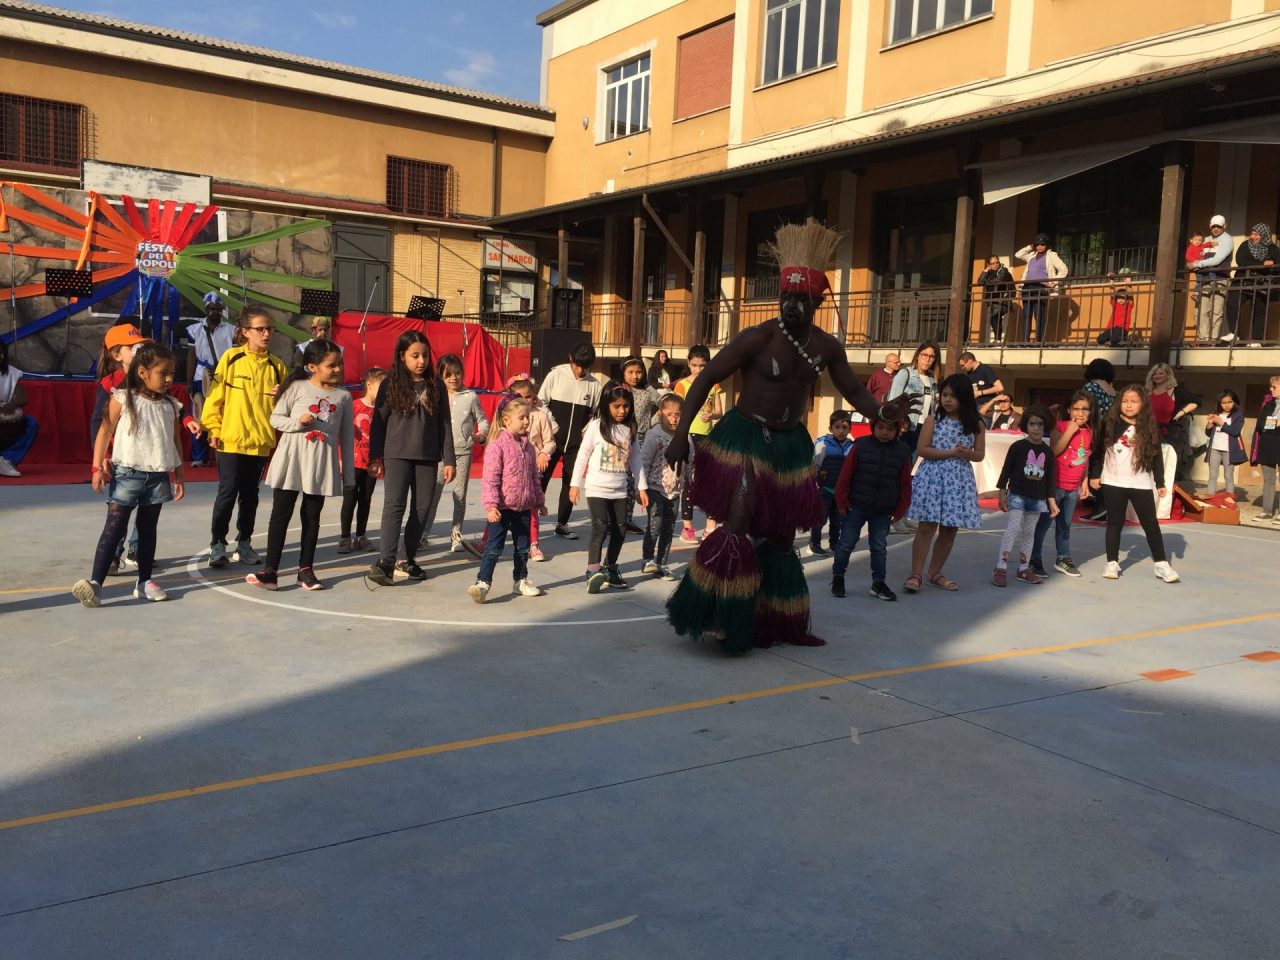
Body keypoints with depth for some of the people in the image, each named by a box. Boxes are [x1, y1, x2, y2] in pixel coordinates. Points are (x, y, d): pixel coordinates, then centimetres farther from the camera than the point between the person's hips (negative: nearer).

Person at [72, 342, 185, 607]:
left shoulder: (171, 406, 6)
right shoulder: (122, 399, -5)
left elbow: (175, 442, 11)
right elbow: (105, 432, -3)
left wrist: (178, 475, 10)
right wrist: (97, 467, -7)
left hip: (158, 476, 4)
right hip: (126, 473, -4)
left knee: (148, 528, 12)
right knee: (114, 527, -8)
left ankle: (145, 581, 19)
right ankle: (95, 582, -10)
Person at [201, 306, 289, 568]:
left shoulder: (276, 366, 4)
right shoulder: (231, 358, -4)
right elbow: (214, 396, -3)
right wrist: (213, 429, -7)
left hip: (261, 442, 3)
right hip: (231, 441, -3)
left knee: (250, 495, 13)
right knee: (227, 493, 0)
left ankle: (244, 544, 24)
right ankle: (217, 544, 10)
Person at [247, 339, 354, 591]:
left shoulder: (343, 396, 5)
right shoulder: (297, 387, -1)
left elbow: (347, 437, 7)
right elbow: (275, 418, 3)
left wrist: (349, 474, 7)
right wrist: (297, 421, -17)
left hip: (322, 465, 2)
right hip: (291, 459, -2)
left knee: (312, 517, 10)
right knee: (280, 514, -1)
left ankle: (305, 570, 19)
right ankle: (270, 570, 2)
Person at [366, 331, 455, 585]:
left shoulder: (436, 386, 6)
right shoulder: (391, 385, 0)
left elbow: (445, 424, 7)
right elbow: (378, 422, 3)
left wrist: (449, 460, 3)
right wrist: (374, 458, -1)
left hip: (427, 457, 3)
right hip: (396, 454, -3)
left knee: (422, 507, 5)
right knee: (394, 505, -12)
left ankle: (408, 558, 17)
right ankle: (385, 562, -19)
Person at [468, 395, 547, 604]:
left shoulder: (528, 446, 8)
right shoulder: (497, 445, -14)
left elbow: (534, 476, 18)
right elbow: (490, 478, -17)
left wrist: (539, 501, 21)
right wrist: (491, 505, -23)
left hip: (523, 507, 7)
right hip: (502, 508, -7)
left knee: (523, 547, 16)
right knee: (494, 547, -5)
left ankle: (521, 580, 30)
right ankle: (482, 582, -3)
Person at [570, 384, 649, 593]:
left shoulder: (630, 429, 6)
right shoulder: (596, 426, -6)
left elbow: (636, 459, 11)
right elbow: (582, 456, -4)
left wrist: (642, 487, 8)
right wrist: (575, 484, -5)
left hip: (619, 490, 5)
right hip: (597, 488, -5)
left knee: (620, 529, 6)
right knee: (601, 527, -15)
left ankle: (610, 568, 20)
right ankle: (593, 570, -15)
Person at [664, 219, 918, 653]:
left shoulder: (828, 347, -1)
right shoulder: (757, 338, -17)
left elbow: (854, 393, 9)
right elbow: (705, 380, -13)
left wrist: (884, 411, -14)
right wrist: (681, 435, -20)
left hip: (791, 443, 6)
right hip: (743, 437, -5)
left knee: (781, 535, 13)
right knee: (738, 524, -18)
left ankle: (780, 624, 26)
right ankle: (718, 618, -5)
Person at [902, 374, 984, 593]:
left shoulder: (975, 425, 5)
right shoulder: (933, 420, -1)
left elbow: (979, 455, 6)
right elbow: (922, 450, -7)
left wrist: (965, 453, -17)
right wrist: (950, 453, -16)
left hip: (959, 479, 3)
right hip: (933, 476, -3)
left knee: (950, 529, 8)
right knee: (927, 526, -6)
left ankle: (935, 571, 22)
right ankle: (916, 574, -3)